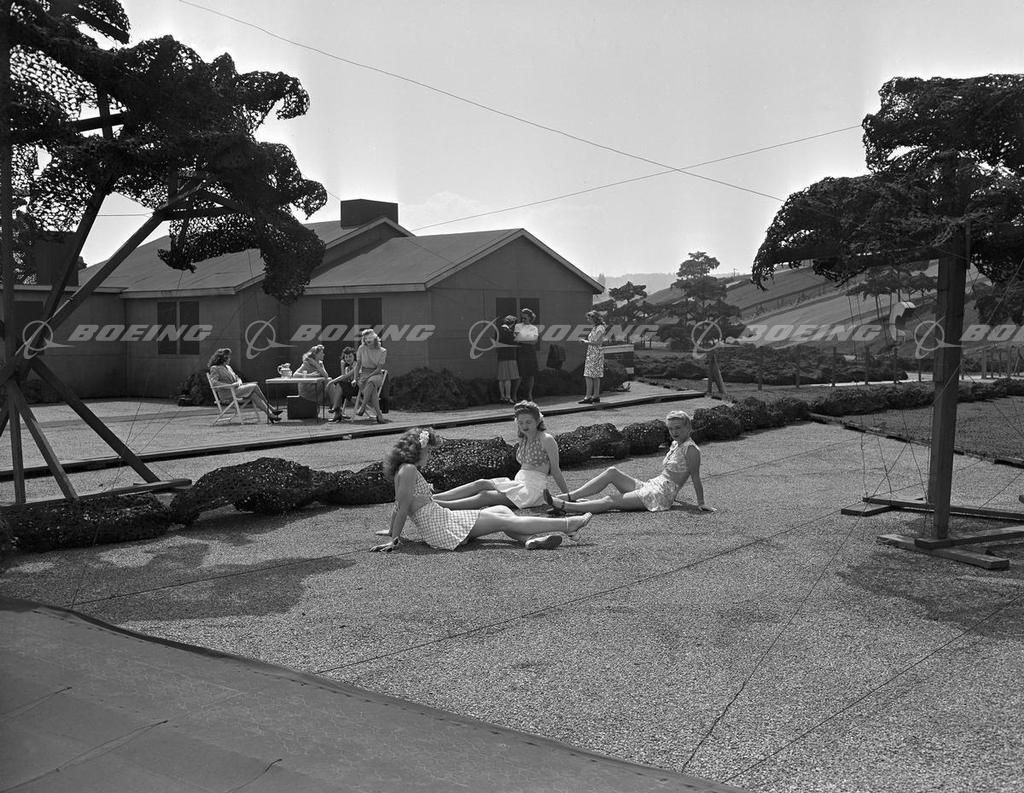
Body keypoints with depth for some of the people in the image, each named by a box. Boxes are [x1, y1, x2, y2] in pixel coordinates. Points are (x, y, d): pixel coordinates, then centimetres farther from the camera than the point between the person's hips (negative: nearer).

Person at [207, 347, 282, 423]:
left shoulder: (228, 367, 25)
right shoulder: (214, 368, -1)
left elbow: (237, 377, 27)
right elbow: (214, 382, -15)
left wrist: (239, 382, 0)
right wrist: (231, 385, -20)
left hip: (236, 389, 8)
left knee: (253, 394, -21)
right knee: (254, 386, -19)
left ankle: (270, 414, -32)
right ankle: (271, 409, -17)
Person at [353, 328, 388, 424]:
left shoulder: (382, 351, -2)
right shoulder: (362, 349, 3)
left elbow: (379, 369, -7)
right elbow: (358, 364, 9)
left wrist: (368, 376, -19)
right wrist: (356, 377, -3)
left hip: (376, 374, -1)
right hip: (364, 373, 1)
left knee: (371, 382, -41)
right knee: (372, 389, -35)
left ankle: (362, 406, -35)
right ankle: (379, 415, -39)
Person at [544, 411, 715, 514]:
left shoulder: (690, 449, -9)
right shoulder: (675, 445, 18)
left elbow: (695, 477, -10)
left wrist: (701, 503, -10)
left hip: (660, 495, -9)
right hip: (650, 487, 9)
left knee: (610, 501, -17)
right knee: (612, 472, -6)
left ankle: (564, 506, -24)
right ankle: (569, 497, -13)